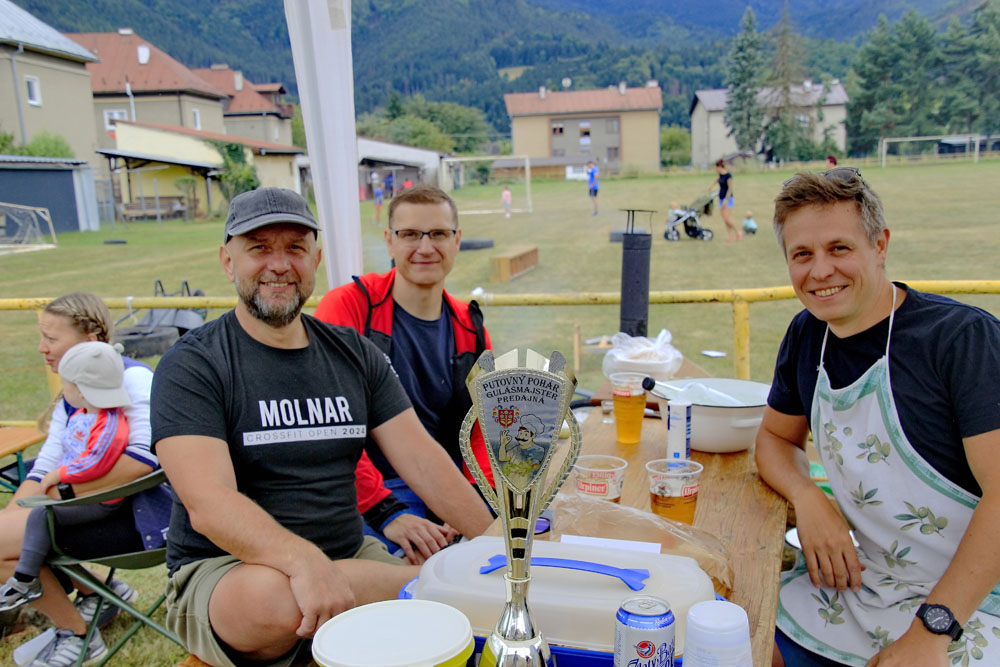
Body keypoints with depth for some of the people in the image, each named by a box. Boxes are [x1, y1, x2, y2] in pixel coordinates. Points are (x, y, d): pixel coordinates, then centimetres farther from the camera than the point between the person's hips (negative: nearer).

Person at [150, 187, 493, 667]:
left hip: (349, 556, 3)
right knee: (269, 599, -36)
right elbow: (208, 502, -21)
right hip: (224, 570, -3)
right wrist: (302, 560, -40)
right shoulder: (192, 365, -8)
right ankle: (421, 582, -14)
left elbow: (422, 460, 1)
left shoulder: (353, 354, 6)